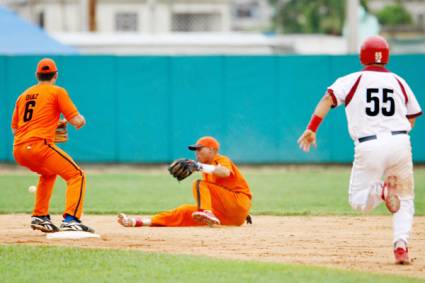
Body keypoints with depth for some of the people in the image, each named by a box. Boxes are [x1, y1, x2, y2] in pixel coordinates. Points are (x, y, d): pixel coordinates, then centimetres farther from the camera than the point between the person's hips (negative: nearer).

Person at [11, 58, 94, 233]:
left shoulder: (24, 95, 22)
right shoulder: (57, 92, 5)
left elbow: (14, 129, 26)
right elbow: (76, 121, -2)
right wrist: (81, 120, 22)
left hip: (18, 151, 7)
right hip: (39, 145, -7)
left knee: (49, 173, 33)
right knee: (76, 176, -2)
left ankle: (40, 217, 26)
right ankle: (70, 220, -20)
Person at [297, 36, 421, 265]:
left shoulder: (352, 80, 6)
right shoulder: (399, 82, 14)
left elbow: (329, 98, -9)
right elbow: (412, 117, 18)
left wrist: (311, 129, -11)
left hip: (369, 146, -2)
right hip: (400, 142, 2)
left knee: (358, 201, 10)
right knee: (405, 200, 14)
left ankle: (381, 189, -23)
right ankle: (401, 246, -8)